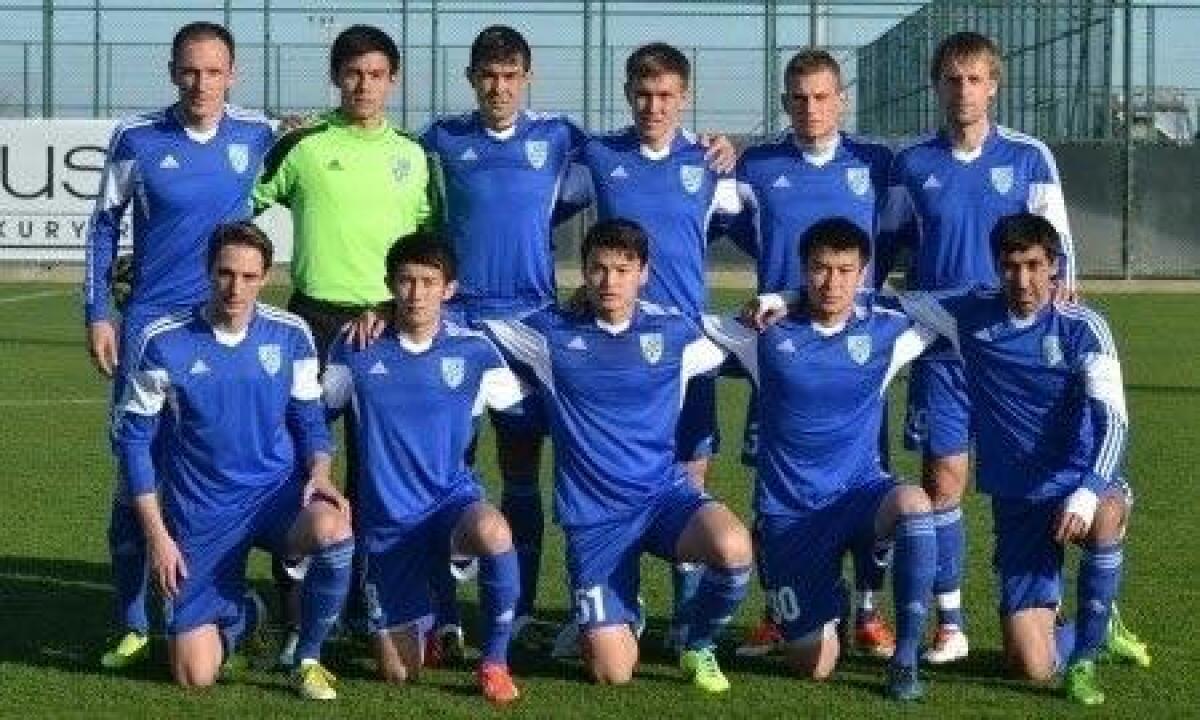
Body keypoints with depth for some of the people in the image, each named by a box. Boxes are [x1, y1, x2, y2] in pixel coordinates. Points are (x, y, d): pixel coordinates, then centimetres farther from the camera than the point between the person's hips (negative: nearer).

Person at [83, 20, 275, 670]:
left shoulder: (258, 135, -1)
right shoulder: (136, 138, -2)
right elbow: (104, 226, 6)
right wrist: (97, 313, 1)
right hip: (148, 323, -1)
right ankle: (133, 625, 8)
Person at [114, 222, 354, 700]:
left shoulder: (290, 334, -4)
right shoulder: (164, 342, -10)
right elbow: (133, 437, -2)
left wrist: (318, 473, -13)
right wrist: (156, 534, -6)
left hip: (277, 492, 1)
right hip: (201, 515, -1)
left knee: (332, 529, -36)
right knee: (195, 676, -8)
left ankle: (309, 657, -9)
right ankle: (243, 614, 31)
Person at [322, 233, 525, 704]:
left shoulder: (474, 351, -5)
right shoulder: (357, 350, -3)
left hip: (453, 500, -1)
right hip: (386, 521, 1)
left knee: (493, 534, -39)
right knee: (398, 673, -1)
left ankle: (495, 661, -15)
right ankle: (425, 620, 37)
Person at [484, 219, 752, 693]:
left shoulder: (673, 333, 3)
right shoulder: (551, 334, 0)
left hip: (664, 494, 1)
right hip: (593, 516, -1)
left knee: (734, 548, -33)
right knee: (613, 673, -9)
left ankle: (698, 646, 0)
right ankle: (620, 616, 31)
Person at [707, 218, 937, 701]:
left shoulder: (885, 331, 0)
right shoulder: (768, 332, -2)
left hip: (860, 493, 1)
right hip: (788, 513, -1)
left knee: (913, 503, -36)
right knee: (815, 667, -5)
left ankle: (905, 658, -23)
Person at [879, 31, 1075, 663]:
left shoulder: (1030, 158, 3)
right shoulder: (912, 165, 6)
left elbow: (1056, 243, 3)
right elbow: (886, 247, 13)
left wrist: (1060, 287, -15)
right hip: (939, 347, 1)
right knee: (942, 482, -2)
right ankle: (949, 623, 6)